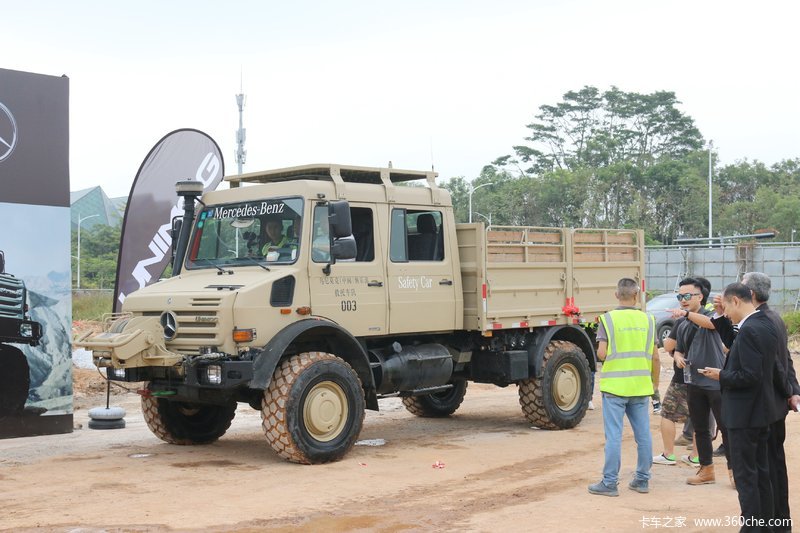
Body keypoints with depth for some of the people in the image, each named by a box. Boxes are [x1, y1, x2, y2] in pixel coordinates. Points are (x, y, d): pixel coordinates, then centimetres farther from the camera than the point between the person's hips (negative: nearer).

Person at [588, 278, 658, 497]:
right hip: (641, 386, 3)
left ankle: (610, 483, 2)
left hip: (615, 385, -3)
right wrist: (654, 382, 17)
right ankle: (642, 480, 20)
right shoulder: (648, 320, 4)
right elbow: (655, 357, 4)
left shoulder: (608, 319, -6)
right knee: (643, 435, 12)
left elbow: (601, 354, -11)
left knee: (614, 435, -1)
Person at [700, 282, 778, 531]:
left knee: (745, 476, -1)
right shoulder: (766, 324, 7)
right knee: (761, 473, 17)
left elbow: (749, 376, -26)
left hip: (744, 414, -10)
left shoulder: (748, 330, -22)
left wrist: (721, 375, -11)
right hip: (761, 410, 10)